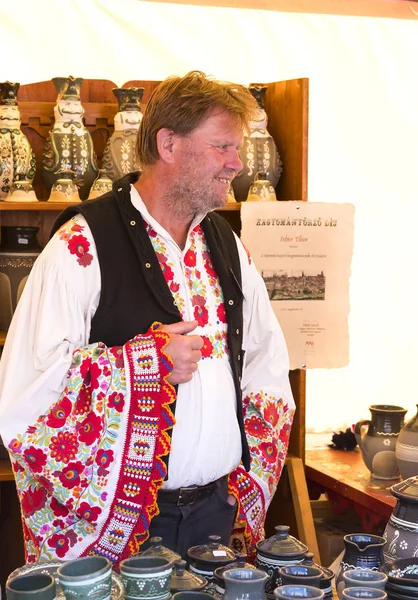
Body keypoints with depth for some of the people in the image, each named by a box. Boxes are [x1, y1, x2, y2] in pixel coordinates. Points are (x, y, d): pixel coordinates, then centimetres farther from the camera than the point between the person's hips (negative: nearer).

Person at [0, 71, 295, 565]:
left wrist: (250, 488, 6)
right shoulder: (83, 246, -13)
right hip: (112, 520, -5)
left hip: (219, 507, 6)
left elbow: (267, 369, 17)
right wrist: (149, 362, -18)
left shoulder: (227, 246, 9)